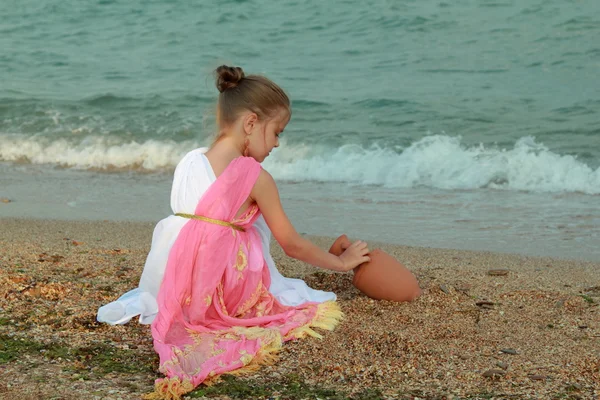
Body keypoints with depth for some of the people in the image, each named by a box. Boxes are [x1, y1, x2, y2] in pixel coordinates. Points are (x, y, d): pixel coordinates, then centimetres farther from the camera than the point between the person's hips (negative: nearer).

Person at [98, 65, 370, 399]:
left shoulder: (189, 162, 6)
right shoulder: (255, 176, -9)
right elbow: (292, 245, -1)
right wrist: (341, 262, 16)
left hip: (177, 287, 6)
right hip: (224, 293, -6)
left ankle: (146, 300, 18)